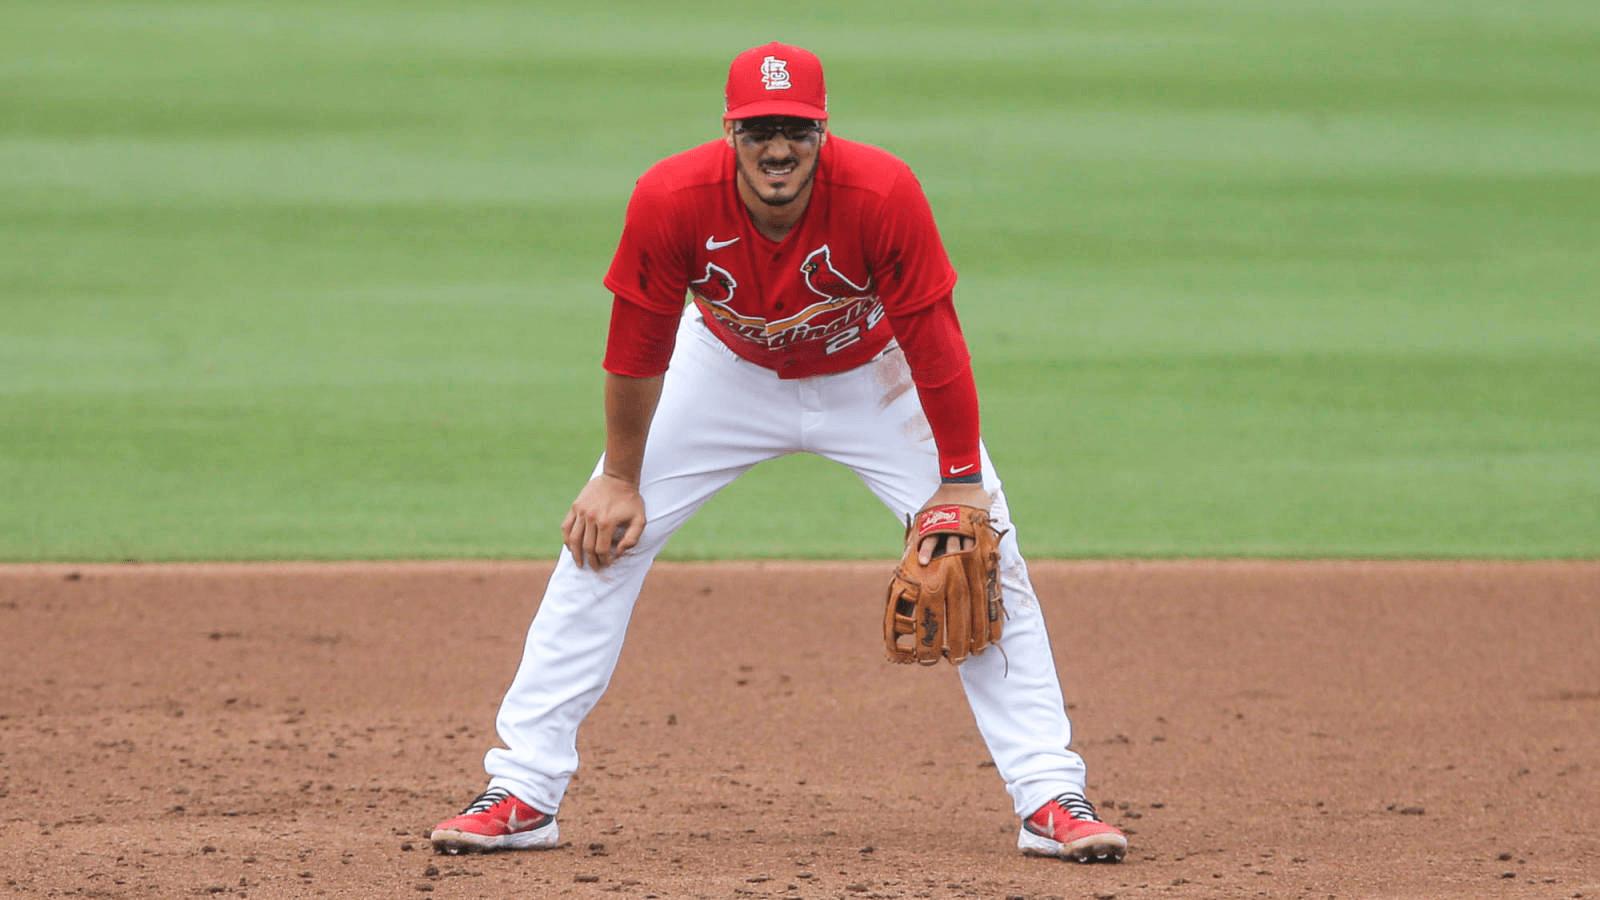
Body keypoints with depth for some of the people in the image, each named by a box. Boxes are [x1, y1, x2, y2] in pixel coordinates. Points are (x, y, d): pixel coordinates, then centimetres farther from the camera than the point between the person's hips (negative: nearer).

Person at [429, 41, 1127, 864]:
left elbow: (934, 341, -25)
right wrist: (620, 480, -9)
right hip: (728, 370, 1)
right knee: (602, 539, -7)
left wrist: (960, 481, -24)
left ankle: (1050, 798, -2)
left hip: (872, 378, -1)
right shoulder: (670, 201, -31)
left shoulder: (883, 195, -35)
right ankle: (521, 792, -2)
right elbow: (636, 348, -17)